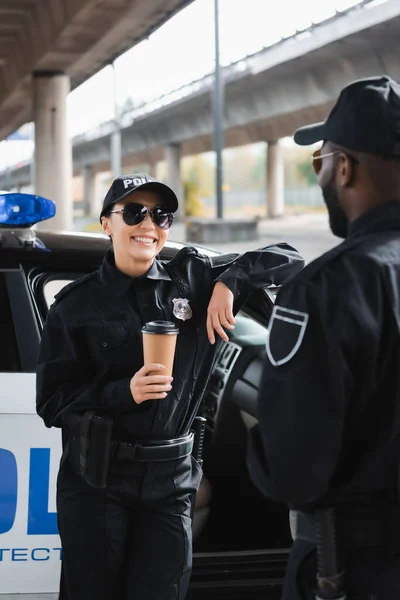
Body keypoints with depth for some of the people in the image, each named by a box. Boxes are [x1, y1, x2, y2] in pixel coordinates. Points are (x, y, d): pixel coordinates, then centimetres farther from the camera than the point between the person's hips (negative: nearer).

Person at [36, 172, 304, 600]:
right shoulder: (76, 305, -2)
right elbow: (52, 403, -5)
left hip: (171, 484, 2)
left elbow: (287, 260, 4)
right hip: (95, 482, -1)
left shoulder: (194, 280, 3)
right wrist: (124, 391, -20)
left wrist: (229, 283, -13)